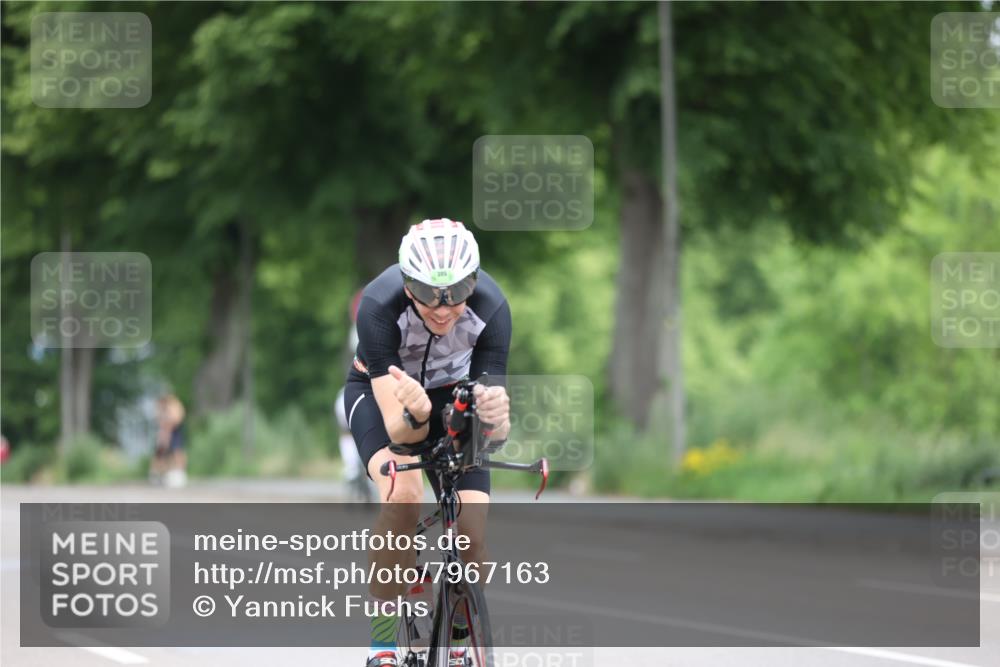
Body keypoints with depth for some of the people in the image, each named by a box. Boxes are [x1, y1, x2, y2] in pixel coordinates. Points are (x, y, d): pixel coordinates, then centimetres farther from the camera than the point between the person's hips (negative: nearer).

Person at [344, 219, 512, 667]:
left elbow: (494, 433, -31)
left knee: (473, 530, -16)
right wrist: (414, 416, -61)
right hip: (382, 391, -2)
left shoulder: (491, 308, -31)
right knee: (403, 495, -32)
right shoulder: (380, 306, -36)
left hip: (452, 394, 2)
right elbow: (397, 428, -38)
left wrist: (494, 418, -54)